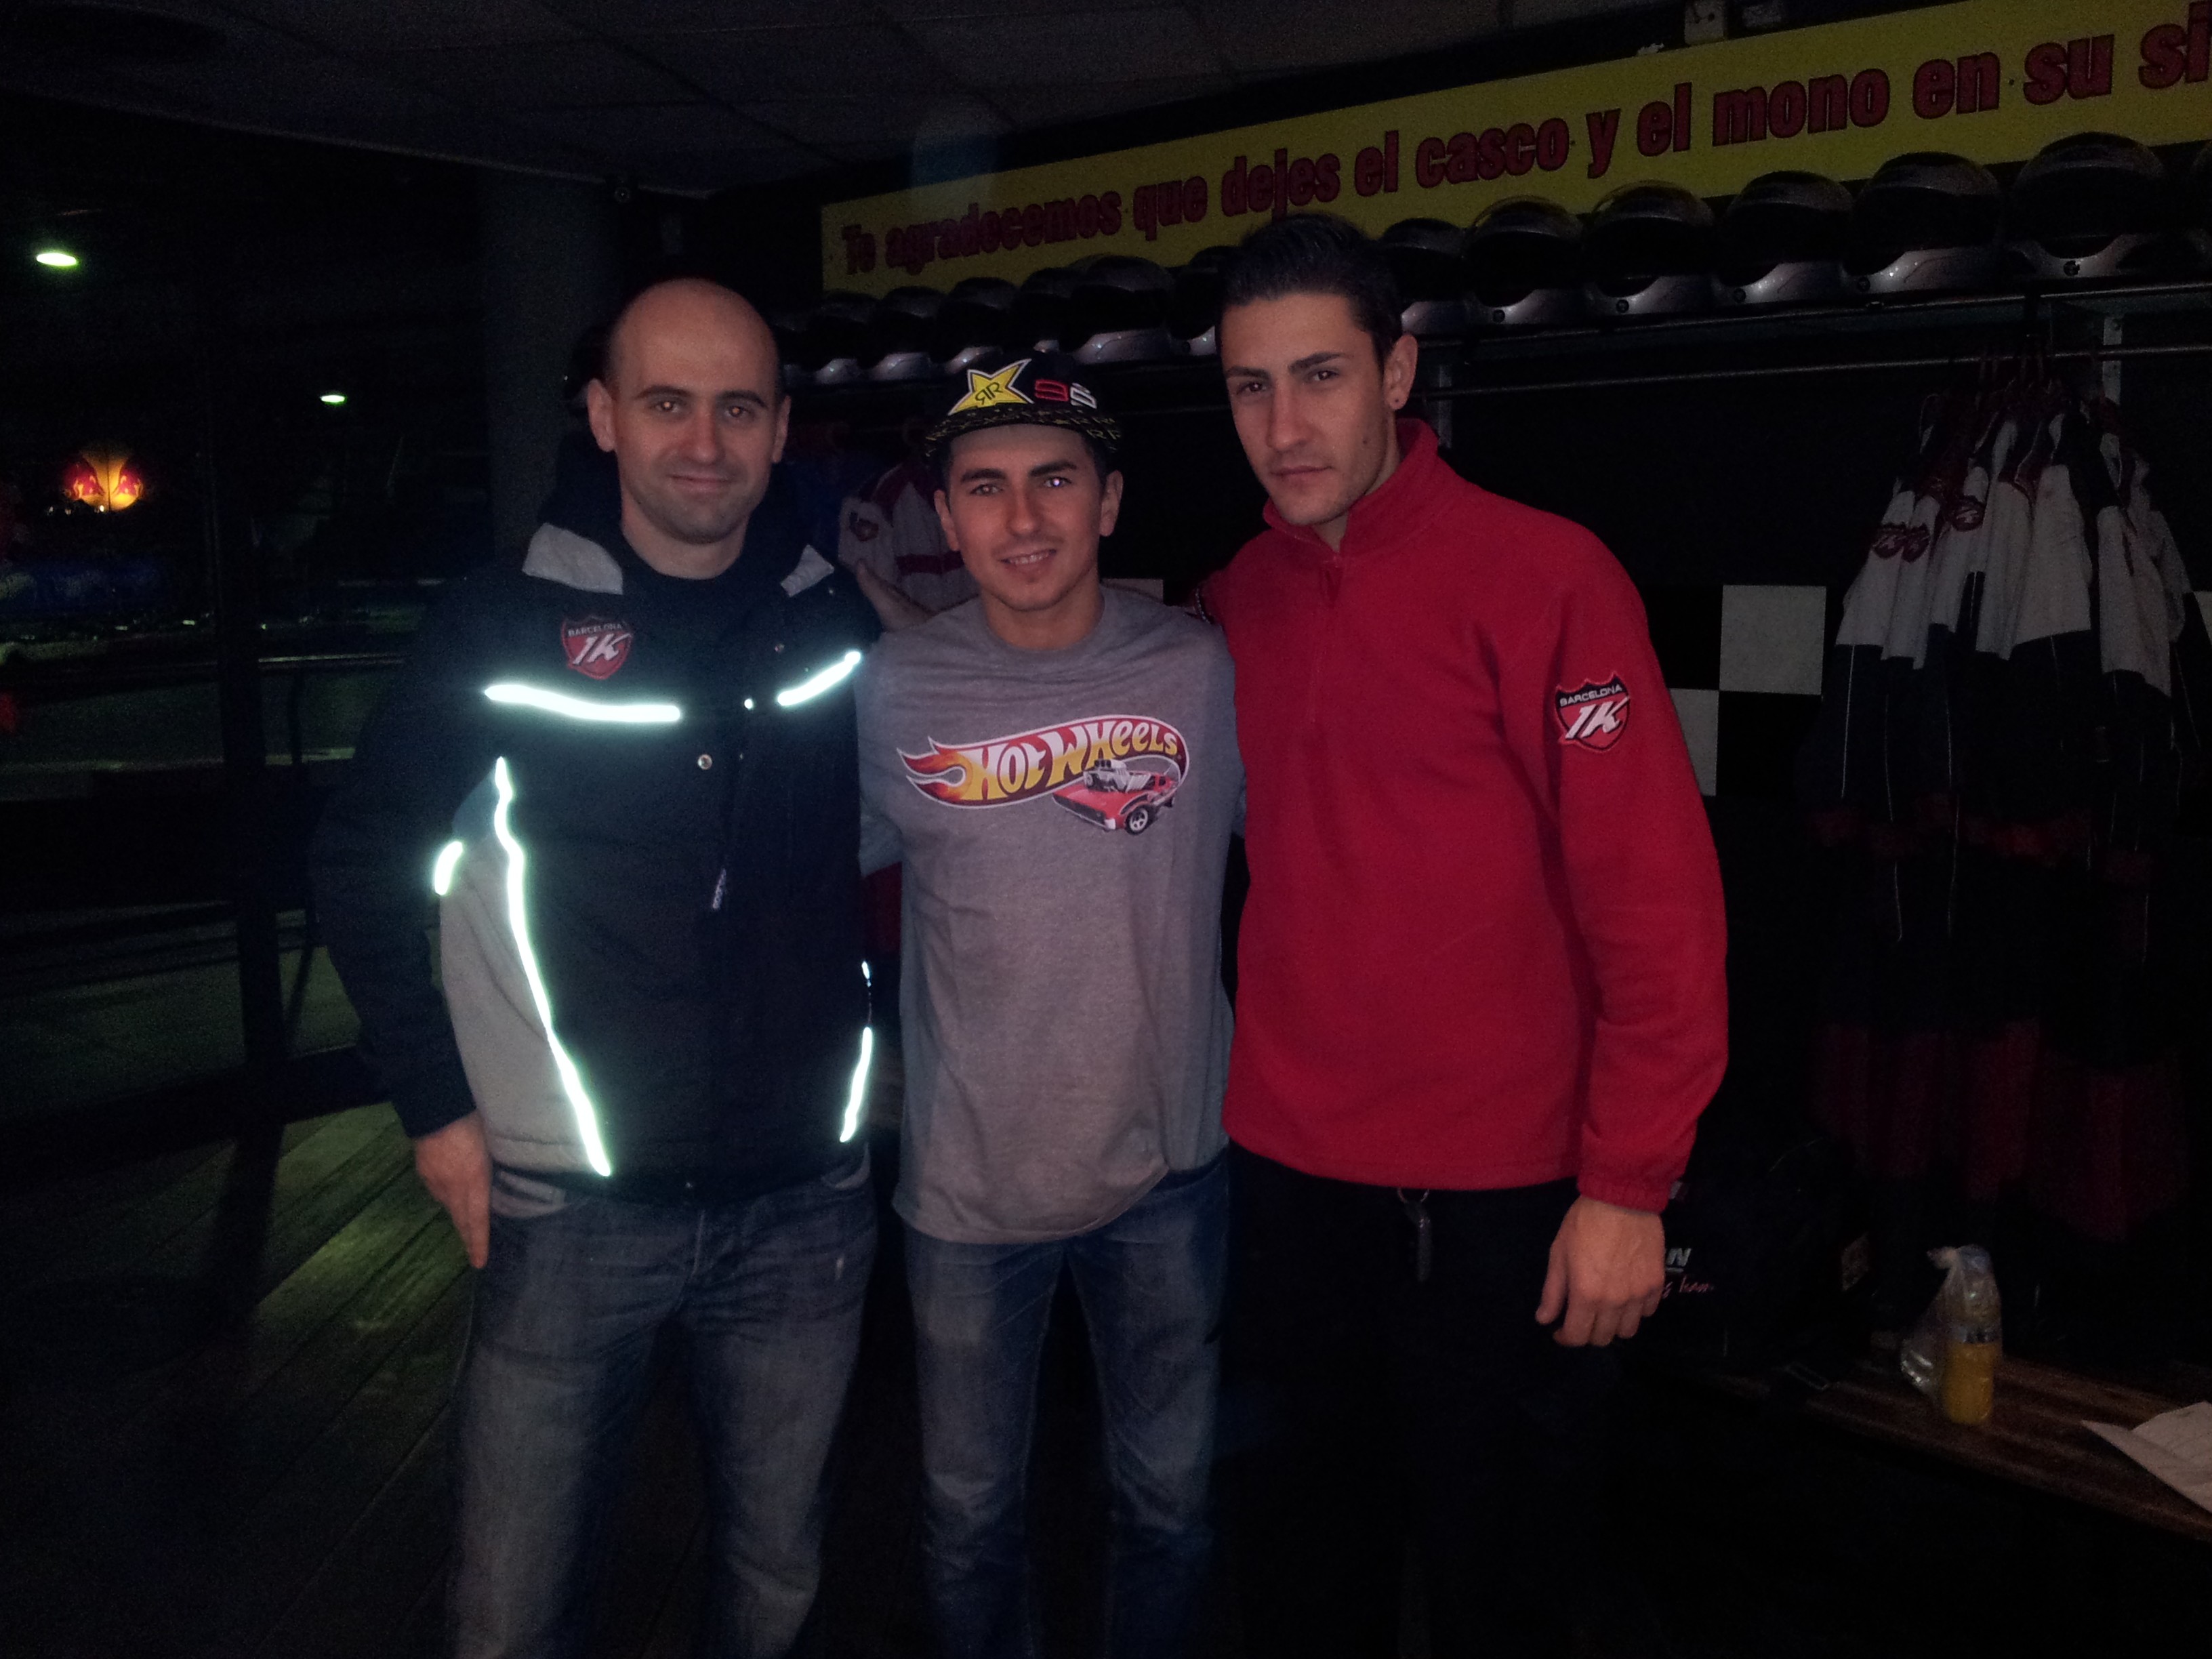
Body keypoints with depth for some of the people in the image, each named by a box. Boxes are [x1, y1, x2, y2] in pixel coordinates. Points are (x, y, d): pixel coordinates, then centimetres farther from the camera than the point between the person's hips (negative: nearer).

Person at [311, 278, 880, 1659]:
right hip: (574, 1206, -2)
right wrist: (437, 1105, -2)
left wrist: (865, 1037, 6)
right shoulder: (511, 625, -6)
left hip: (806, 1202, 2)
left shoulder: (847, 628, 0)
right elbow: (363, 863, 1)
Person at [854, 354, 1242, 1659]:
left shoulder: (1203, 671, -7)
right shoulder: (894, 694, -8)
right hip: (969, 1173, 0)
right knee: (970, 1508, 18)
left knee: (1171, 1495, 19)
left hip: (1167, 1165, 1)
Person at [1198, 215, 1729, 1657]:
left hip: (1501, 1195, -4)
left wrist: (1629, 1185, -14)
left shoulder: (1543, 576, -13)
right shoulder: (1232, 604, 3)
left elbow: (1657, 896, -14)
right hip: (1288, 1171, 5)